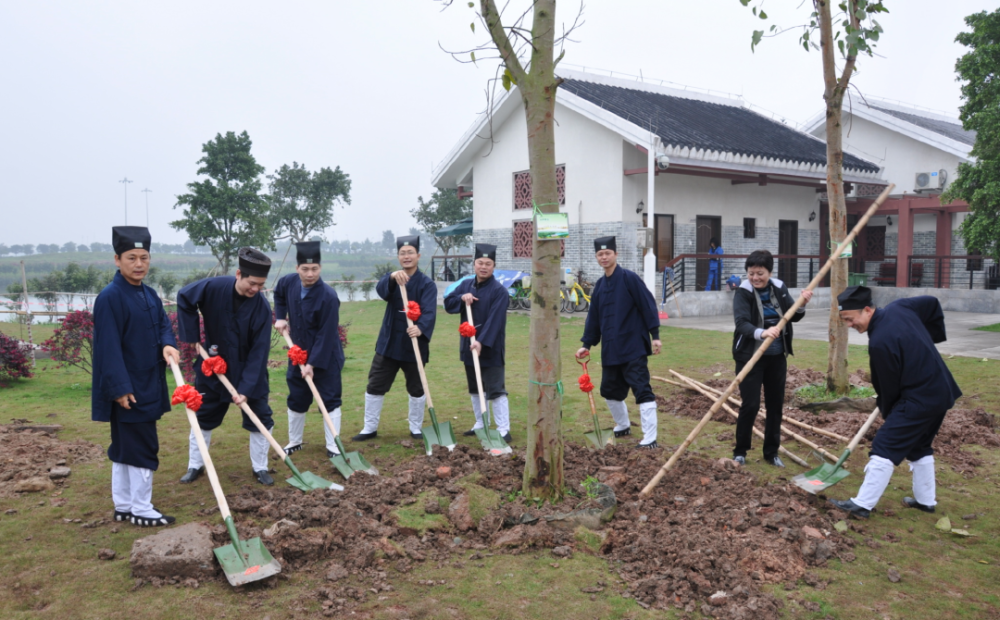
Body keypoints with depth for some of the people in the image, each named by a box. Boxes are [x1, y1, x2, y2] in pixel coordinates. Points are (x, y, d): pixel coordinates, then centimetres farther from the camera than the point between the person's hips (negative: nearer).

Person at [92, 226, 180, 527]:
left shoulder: (150, 295, 9)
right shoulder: (110, 297, -17)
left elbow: (163, 323, 15)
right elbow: (108, 347, -20)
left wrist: (168, 344, -8)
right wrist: (120, 388, -23)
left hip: (148, 386, 9)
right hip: (128, 389, -9)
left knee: (124, 448, 17)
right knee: (143, 448, -2)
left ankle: (123, 506, 27)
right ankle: (140, 510, 11)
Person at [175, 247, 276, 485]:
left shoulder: (262, 307, -23)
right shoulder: (214, 287, -22)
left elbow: (259, 352, -20)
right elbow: (184, 298, -4)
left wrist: (246, 388, -23)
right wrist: (191, 338, -8)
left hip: (249, 371, -1)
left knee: (260, 417, 1)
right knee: (203, 415, 13)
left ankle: (260, 467, 19)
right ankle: (195, 465, 30)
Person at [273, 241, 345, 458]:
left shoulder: (329, 296, -26)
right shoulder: (288, 282, -8)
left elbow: (326, 336, -24)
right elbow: (279, 295, 19)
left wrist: (313, 363, -23)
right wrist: (280, 317, 5)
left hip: (326, 357, -6)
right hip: (298, 353, 6)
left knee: (330, 400, 0)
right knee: (296, 399, 16)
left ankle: (332, 446, 10)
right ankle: (294, 442, 32)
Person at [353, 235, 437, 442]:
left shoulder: (427, 284, -7)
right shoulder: (393, 280, 4)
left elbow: (429, 311, -22)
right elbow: (381, 290, -20)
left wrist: (420, 328, -43)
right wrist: (392, 277, -41)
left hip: (414, 344, -3)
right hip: (388, 343, 3)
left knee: (416, 389, 9)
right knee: (375, 386, 7)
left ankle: (416, 429, 27)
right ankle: (370, 428, 21)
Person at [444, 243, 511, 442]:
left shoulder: (499, 291, -13)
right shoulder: (465, 285, 7)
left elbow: (494, 320, -22)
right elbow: (448, 304, 8)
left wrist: (482, 342, -32)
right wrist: (461, 298, -12)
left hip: (491, 349, -7)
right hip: (469, 346, 7)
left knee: (495, 391, -6)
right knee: (475, 389, 16)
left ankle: (503, 430, 0)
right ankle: (480, 425, 29)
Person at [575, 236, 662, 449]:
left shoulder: (629, 278, -9)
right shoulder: (600, 285, 11)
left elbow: (648, 306, -11)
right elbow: (593, 317, 15)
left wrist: (655, 336, -14)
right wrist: (587, 344, 11)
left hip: (633, 347, -7)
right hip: (610, 350, 7)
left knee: (642, 390, -8)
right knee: (610, 389, 16)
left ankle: (650, 437, -3)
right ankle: (623, 426, 38)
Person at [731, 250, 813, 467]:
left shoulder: (779, 288, 1)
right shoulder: (743, 292, -13)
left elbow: (793, 317, 8)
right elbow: (741, 323, -27)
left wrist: (802, 304, -13)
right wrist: (761, 332, -45)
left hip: (777, 356, 5)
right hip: (750, 355, -5)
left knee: (776, 404, 10)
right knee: (750, 404, -6)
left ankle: (771, 451, 24)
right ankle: (740, 451, 12)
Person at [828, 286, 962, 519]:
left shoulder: (879, 342, -25)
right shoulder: (899, 307, 0)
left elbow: (889, 385, -14)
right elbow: (932, 303, 18)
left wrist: (886, 411, 5)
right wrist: (927, 338, 19)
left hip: (918, 400, -10)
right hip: (942, 392, 10)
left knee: (885, 446, -7)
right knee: (921, 446, 23)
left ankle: (862, 504, -5)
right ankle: (926, 500, 33)